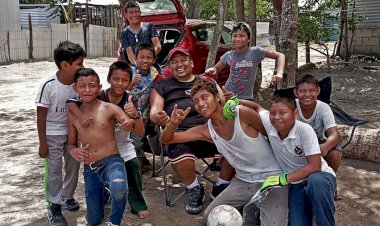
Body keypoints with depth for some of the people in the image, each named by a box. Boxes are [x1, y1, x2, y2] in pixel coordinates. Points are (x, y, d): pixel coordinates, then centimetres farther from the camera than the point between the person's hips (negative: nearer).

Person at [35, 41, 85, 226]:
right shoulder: (48, 85, -23)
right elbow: (41, 116, -15)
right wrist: (43, 143, -12)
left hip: (73, 131, 5)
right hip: (53, 134, -4)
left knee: (73, 165, 15)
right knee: (54, 170, 2)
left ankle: (67, 196, 37)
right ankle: (54, 208, 17)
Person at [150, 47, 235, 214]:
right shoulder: (162, 86, 22)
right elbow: (154, 109, 8)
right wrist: (157, 117, -18)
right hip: (181, 132, -2)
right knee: (180, 157, -37)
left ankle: (220, 188, 2)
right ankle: (195, 190, -2)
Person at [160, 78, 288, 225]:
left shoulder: (243, 114, -17)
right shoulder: (205, 131, -1)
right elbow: (166, 140, 3)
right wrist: (173, 123, -20)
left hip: (272, 178, -5)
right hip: (243, 181, 6)